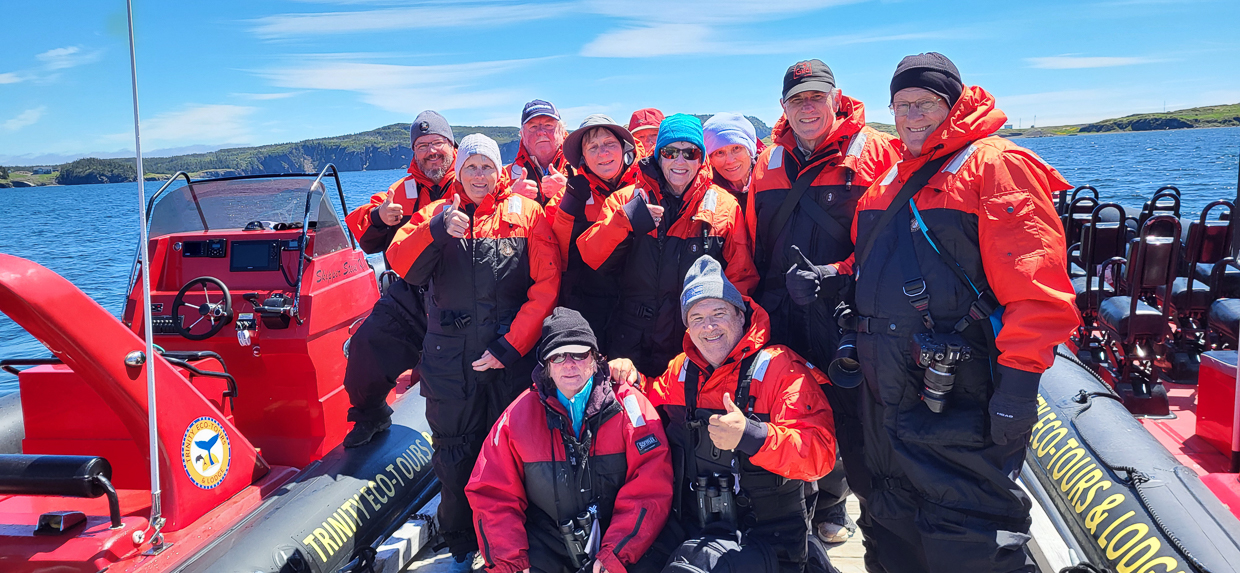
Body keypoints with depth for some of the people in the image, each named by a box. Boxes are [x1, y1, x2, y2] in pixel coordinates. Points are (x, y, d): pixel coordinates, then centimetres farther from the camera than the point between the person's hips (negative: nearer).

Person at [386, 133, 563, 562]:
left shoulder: (525, 213, 4)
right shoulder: (435, 214, 10)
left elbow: (546, 286, -5)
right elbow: (402, 266, -6)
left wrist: (510, 347, -11)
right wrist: (437, 230, -23)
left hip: (511, 360, -1)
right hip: (449, 361, 2)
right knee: (453, 454, 11)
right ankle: (457, 544, 31)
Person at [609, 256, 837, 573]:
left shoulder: (779, 366, -8)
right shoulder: (681, 369, 10)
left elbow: (819, 453, -18)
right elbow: (654, 401, 31)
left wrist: (749, 435, -33)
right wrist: (632, 379, 10)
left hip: (766, 535, -4)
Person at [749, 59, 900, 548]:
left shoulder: (873, 150, -1)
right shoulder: (769, 161, 14)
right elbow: (752, 241, 18)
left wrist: (842, 272, -18)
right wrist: (750, 299, 12)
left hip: (846, 311, -4)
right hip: (781, 315, 5)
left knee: (854, 418, 0)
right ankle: (827, 503, 32)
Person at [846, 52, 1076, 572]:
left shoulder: (996, 165, -8)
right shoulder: (890, 179, 16)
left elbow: (1036, 286, -17)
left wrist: (1020, 379, -21)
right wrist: (855, 333, 16)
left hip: (958, 392, -8)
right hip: (887, 390, 8)